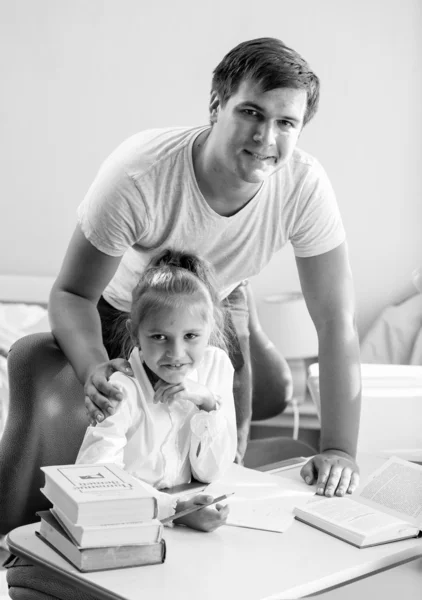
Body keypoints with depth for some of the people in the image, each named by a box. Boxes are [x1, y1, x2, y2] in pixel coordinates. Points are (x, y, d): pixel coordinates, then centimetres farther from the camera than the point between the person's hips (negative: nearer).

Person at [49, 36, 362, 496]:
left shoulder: (305, 186, -31)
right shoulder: (138, 175, -39)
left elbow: (336, 322, -25)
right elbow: (72, 294, -28)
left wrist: (338, 450, -29)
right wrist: (95, 370, -49)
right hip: (119, 306, -2)